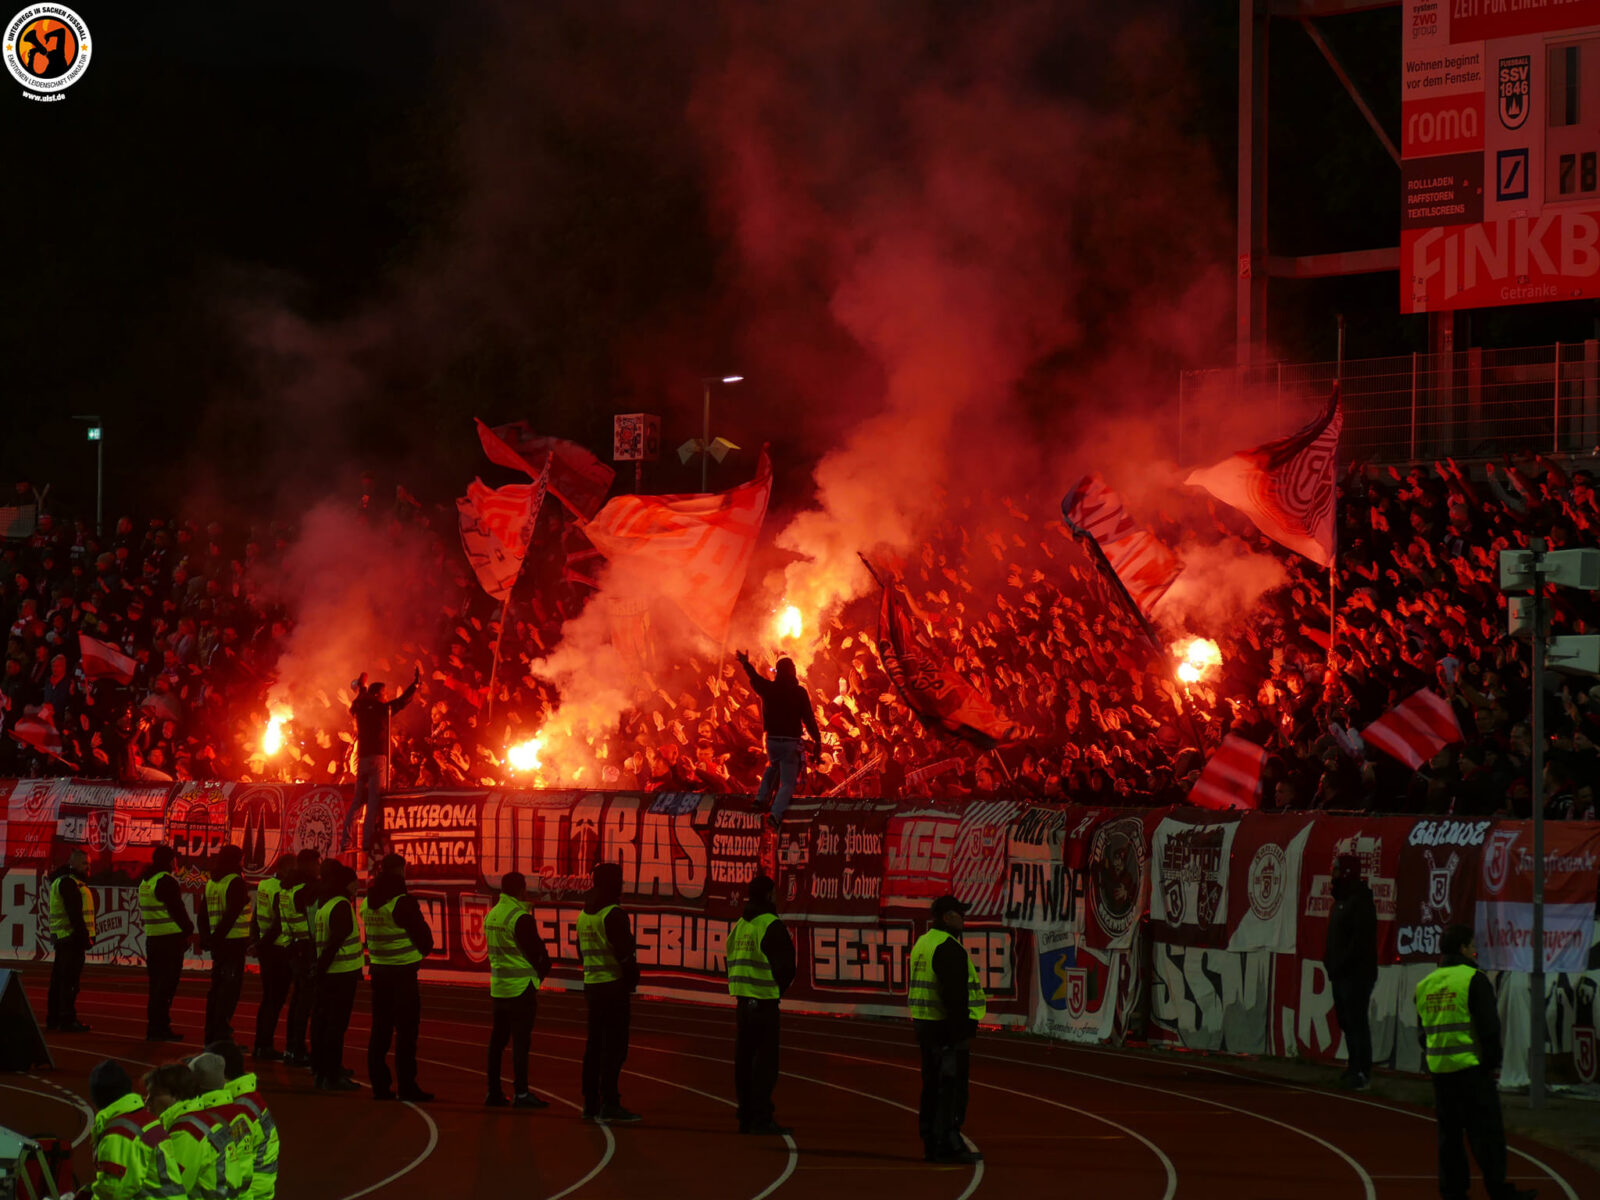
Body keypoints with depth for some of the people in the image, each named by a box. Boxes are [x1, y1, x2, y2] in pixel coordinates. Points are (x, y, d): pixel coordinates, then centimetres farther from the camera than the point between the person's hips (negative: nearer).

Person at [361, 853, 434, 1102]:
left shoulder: (368, 901, 7)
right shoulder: (402, 902, -15)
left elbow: (369, 934, 13)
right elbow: (422, 934, -11)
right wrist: (423, 950, 8)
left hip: (378, 969, 7)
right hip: (403, 971, -7)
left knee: (380, 1029, 11)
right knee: (406, 1030, -3)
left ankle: (379, 1084, 13)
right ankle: (406, 1086, -4)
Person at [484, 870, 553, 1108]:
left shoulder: (491, 916, 10)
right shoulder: (521, 918, -16)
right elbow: (536, 952, -12)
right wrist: (542, 970, 10)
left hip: (498, 987, 8)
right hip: (521, 988, -8)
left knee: (498, 1039, 12)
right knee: (521, 1040, -5)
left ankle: (494, 1091, 15)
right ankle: (521, 1094, -5)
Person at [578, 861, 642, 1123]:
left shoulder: (584, 914, 14)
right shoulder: (613, 914, -13)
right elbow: (625, 952, -17)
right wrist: (632, 978, -3)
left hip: (592, 984, 9)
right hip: (613, 985, -9)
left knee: (595, 1045, 13)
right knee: (614, 1046, -7)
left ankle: (591, 1104, 16)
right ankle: (609, 1105, -11)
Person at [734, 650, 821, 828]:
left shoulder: (769, 688, -1)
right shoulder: (799, 692, -9)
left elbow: (755, 679, 18)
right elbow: (809, 718, -9)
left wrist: (746, 663, 34)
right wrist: (817, 740, -2)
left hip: (772, 740, 4)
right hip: (791, 742, -4)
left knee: (773, 767, 34)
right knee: (788, 782, -1)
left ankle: (761, 797, 27)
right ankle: (777, 813, -20)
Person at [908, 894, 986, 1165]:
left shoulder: (923, 944, 14)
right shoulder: (949, 948, -16)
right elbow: (955, 995, -21)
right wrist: (964, 1033, -19)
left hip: (925, 1024, 10)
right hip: (947, 1028, -10)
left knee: (933, 1087, 12)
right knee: (952, 1088, -7)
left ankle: (931, 1145, 15)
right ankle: (948, 1145, -7)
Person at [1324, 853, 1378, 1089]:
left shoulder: (1361, 902, -14)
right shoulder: (1342, 900, 17)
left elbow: (1361, 940, -21)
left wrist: (1340, 965, -19)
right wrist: (1330, 962, 8)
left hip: (1357, 974, -10)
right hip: (1341, 974, 10)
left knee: (1356, 1021, -9)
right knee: (1347, 1022, 13)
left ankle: (1362, 1071, -8)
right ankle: (1354, 1067, 21)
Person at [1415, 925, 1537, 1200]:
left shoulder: (1425, 985, 13)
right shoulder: (1473, 979, -9)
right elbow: (1489, 1026, -11)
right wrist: (1493, 1062, -2)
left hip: (1439, 1070, 6)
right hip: (1470, 1065, -6)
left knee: (1449, 1131, 12)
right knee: (1485, 1129, -4)